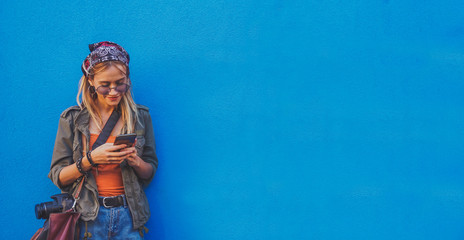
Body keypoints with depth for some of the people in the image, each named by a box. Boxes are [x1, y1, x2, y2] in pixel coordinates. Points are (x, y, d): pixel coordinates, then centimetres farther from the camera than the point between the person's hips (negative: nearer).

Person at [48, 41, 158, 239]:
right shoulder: (72, 119, 1)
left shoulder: (140, 117, 4)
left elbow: (149, 174, 7)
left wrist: (136, 161, -13)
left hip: (127, 216, 1)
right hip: (88, 217, -1)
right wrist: (90, 159, -18)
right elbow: (58, 177, -3)